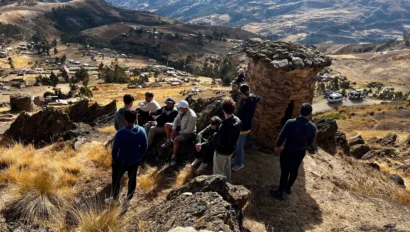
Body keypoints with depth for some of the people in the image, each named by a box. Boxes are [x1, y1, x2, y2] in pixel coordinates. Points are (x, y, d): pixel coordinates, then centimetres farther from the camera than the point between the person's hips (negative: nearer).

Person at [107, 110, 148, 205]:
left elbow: (115, 149, -18)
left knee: (116, 179, 21)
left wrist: (114, 160, 1)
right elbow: (144, 147, -4)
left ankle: (115, 198, 41)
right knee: (132, 179, 23)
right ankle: (129, 199, 41)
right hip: (135, 161, 4)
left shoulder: (120, 133, -29)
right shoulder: (141, 131, -16)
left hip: (122, 161, -4)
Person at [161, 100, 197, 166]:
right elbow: (176, 119, 4)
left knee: (176, 139, -33)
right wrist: (173, 129, -10)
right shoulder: (182, 111, -9)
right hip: (181, 128, 8)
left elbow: (188, 130, -28)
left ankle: (174, 157, -16)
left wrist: (178, 133, -17)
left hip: (189, 133, -8)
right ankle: (169, 141, 21)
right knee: (167, 125, 6)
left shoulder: (192, 116, -32)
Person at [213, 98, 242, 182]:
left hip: (222, 152, -8)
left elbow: (223, 142, -33)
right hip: (231, 149, 8)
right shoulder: (238, 121, -9)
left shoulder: (225, 126, -36)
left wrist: (215, 137, -16)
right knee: (227, 168, 29)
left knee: (218, 172, 13)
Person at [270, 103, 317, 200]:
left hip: (288, 151, -3)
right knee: (294, 170, 22)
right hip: (301, 152, 3)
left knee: (285, 171, 8)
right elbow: (311, 142, 1)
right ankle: (288, 187, 42)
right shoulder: (312, 127, -13)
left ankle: (280, 192, 18)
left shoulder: (290, 123, -22)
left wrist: (278, 146, 6)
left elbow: (282, 136, -11)